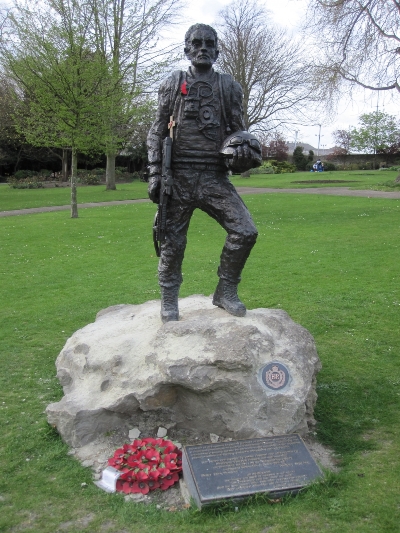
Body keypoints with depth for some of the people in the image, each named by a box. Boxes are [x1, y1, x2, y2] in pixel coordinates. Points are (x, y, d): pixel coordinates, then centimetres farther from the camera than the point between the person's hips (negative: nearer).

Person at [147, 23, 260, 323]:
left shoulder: (229, 87, 12)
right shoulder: (173, 84, 9)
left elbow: (237, 129, 16)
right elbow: (157, 132, 7)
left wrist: (242, 145, -9)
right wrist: (155, 173, -3)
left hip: (215, 177, 1)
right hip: (179, 177, -1)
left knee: (245, 231, -12)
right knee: (172, 242, 2)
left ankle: (225, 291, 7)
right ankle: (169, 301, 19)